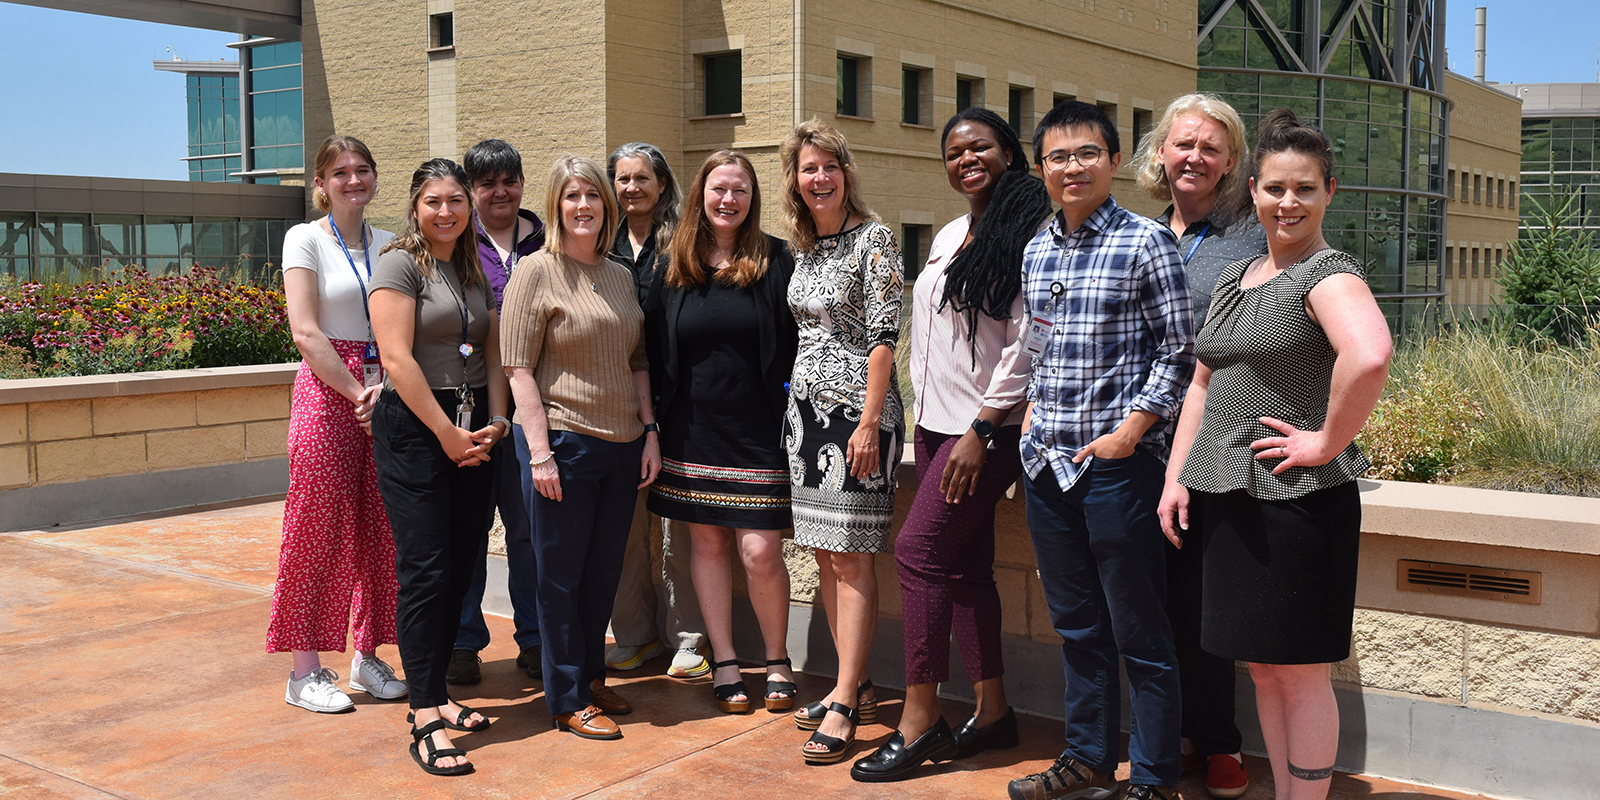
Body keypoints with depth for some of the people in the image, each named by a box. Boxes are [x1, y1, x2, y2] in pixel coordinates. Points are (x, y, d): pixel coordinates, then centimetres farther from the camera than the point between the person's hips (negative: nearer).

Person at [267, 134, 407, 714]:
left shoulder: (390, 245, 13)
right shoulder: (305, 240, 0)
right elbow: (306, 332, -8)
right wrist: (357, 393, -13)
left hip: (385, 394, 5)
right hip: (326, 391, -4)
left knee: (379, 528, 6)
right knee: (319, 526, -1)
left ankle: (367, 656, 19)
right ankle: (305, 671, 8)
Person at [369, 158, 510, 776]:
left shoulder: (475, 272, 16)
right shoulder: (400, 263, -5)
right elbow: (398, 359, -13)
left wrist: (495, 422, 1)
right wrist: (447, 433, -12)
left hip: (472, 433, 7)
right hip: (413, 429, -6)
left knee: (460, 567, 7)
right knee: (425, 570, -9)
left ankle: (435, 691, 18)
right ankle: (426, 716, -6)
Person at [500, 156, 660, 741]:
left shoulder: (621, 277, 13)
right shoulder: (536, 272, -5)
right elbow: (519, 369, -10)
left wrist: (649, 432, 8)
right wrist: (540, 451, -15)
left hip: (622, 447, 6)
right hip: (564, 442, -6)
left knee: (604, 572, 13)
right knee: (562, 576, 4)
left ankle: (593, 678, 29)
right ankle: (568, 700, 14)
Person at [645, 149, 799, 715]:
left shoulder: (775, 261, 0)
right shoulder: (674, 267, 6)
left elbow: (797, 342, 0)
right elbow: (654, 350, 9)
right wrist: (655, 426, 4)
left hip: (758, 429, -3)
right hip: (693, 430, 3)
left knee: (761, 552, -5)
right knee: (707, 542, 8)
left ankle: (777, 661, 16)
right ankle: (724, 664, 20)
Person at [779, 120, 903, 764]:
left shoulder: (873, 238, -9)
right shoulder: (803, 246, 13)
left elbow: (885, 334, -14)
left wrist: (869, 422, -19)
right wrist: (799, 404, 16)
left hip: (857, 409, -8)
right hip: (807, 406, 8)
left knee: (851, 556, -6)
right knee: (825, 554, 9)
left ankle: (844, 703, -2)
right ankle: (855, 686, 18)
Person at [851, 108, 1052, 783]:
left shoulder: (1027, 233, -10)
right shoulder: (948, 237, 16)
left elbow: (1026, 341, -15)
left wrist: (980, 430, -17)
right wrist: (926, 418, 16)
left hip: (987, 429, -8)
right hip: (935, 423, 8)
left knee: (920, 550, -12)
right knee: (965, 564, 9)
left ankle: (918, 721, -4)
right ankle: (992, 711, 18)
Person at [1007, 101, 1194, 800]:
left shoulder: (1146, 243, -6)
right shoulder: (1035, 252, 11)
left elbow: (1177, 354, -7)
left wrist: (1129, 432, -13)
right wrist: (1033, 418, 9)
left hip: (1118, 462, -6)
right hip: (1046, 462, 6)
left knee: (1139, 633, 2)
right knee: (1077, 626, 16)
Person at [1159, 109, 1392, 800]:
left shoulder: (1330, 275, -10)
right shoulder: (1234, 278, 14)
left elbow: (1369, 356, -31)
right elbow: (1203, 385, 17)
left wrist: (1327, 442, -22)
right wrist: (1175, 477, 9)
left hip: (1298, 501, -7)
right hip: (1228, 496, 7)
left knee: (1299, 673, 2)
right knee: (1262, 666, 15)